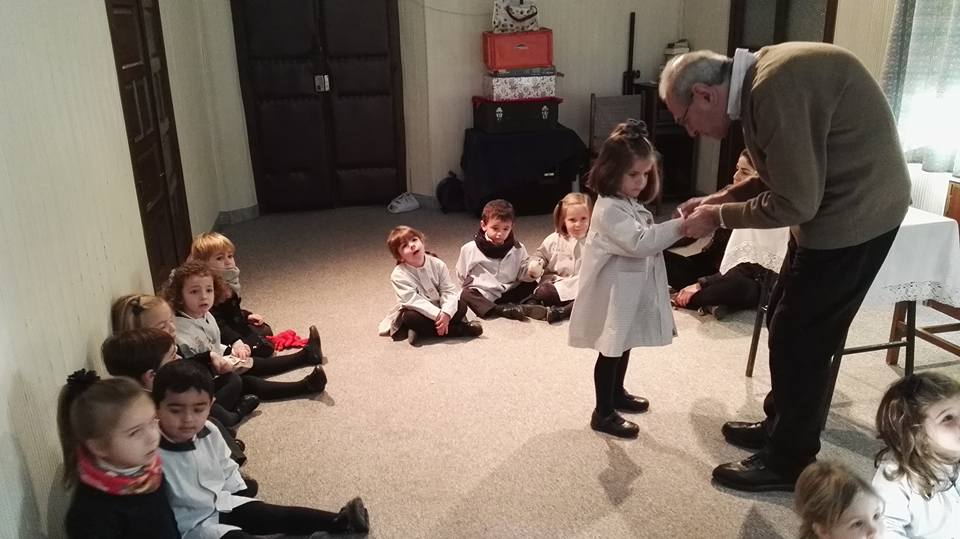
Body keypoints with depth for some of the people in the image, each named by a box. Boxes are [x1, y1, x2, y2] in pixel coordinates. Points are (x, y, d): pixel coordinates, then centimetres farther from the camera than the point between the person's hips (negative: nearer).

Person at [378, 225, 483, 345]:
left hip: (438, 310, 3)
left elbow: (449, 291, -11)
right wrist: (438, 315, -34)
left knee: (461, 306, -19)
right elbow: (413, 300, -26)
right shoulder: (399, 275, -17)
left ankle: (420, 332, -25)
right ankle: (463, 329, -29)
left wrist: (446, 313, -30)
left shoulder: (437, 264, -7)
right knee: (411, 317, -36)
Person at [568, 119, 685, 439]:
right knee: (610, 352, 1)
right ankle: (603, 414, 13)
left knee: (624, 346, 23)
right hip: (615, 293, -10)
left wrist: (677, 227, 4)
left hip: (634, 290, 10)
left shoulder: (633, 204, 9)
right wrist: (679, 226, -35)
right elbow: (639, 242, -33)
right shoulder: (609, 208, -23)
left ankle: (617, 394, 42)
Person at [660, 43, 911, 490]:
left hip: (854, 214, -10)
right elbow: (786, 174, 15)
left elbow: (793, 203, -25)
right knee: (785, 325, 18)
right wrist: (722, 198, 5)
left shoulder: (775, 87, -27)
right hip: (833, 203, 10)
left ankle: (788, 463, 16)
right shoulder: (761, 76, 5)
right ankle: (780, 425, 35)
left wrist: (720, 216, -12)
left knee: (797, 338, 0)